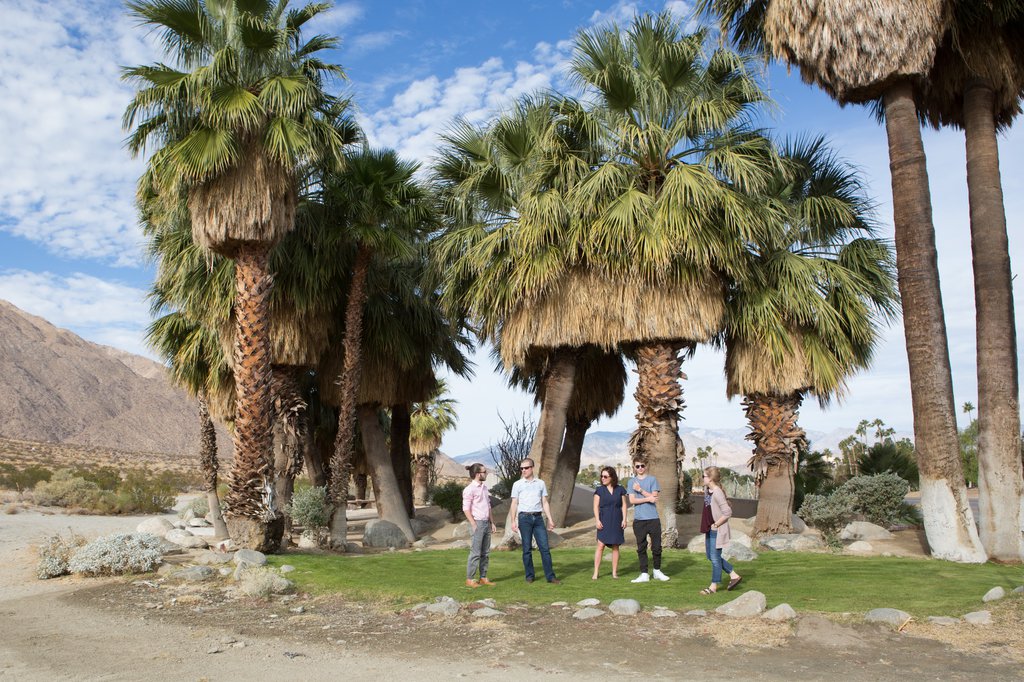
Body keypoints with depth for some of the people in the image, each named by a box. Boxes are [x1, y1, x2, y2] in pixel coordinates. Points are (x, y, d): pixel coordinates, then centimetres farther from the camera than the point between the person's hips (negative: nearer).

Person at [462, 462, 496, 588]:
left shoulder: (484, 487, 15)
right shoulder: (469, 489, -10)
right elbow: (466, 509, -13)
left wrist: (492, 522, 16)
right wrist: (474, 525, -16)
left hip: (486, 523, 8)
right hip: (477, 522, -8)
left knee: (485, 553, 10)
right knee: (475, 553, -6)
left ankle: (483, 578, 16)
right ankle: (470, 579, 1)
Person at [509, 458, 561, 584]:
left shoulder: (540, 483, 9)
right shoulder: (517, 484, 4)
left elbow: (545, 503, 11)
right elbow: (514, 504, 3)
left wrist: (550, 519, 6)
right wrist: (513, 521, -4)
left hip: (538, 517, 2)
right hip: (524, 518, -1)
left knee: (545, 548, -2)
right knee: (527, 549, 2)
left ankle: (550, 576, 2)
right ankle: (529, 576, 13)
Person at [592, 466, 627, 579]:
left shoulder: (620, 489, 6)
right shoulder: (599, 490, 3)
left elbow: (624, 505, 8)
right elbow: (596, 506, 1)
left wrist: (624, 519, -1)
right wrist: (597, 520, -9)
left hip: (617, 521, 2)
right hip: (604, 521, -1)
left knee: (615, 546, 5)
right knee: (601, 545, -8)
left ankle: (614, 572, 12)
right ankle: (596, 572, -5)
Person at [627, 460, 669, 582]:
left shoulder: (652, 480, 4)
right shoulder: (632, 481, 7)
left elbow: (654, 496, -7)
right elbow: (632, 500, -3)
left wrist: (640, 490, -10)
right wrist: (648, 499, -10)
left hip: (653, 518, -1)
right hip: (639, 519, 1)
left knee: (657, 547, 4)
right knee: (641, 548, 4)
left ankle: (657, 571, 21)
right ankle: (644, 574, 10)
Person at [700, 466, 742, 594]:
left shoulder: (717, 493, -21)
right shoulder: (706, 490, 7)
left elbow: (727, 512, -23)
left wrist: (716, 524, -16)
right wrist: (707, 525, 13)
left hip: (717, 530, -10)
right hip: (709, 530, 10)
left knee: (715, 558, 0)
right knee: (710, 556, 16)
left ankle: (713, 586, 12)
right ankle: (734, 575, 26)